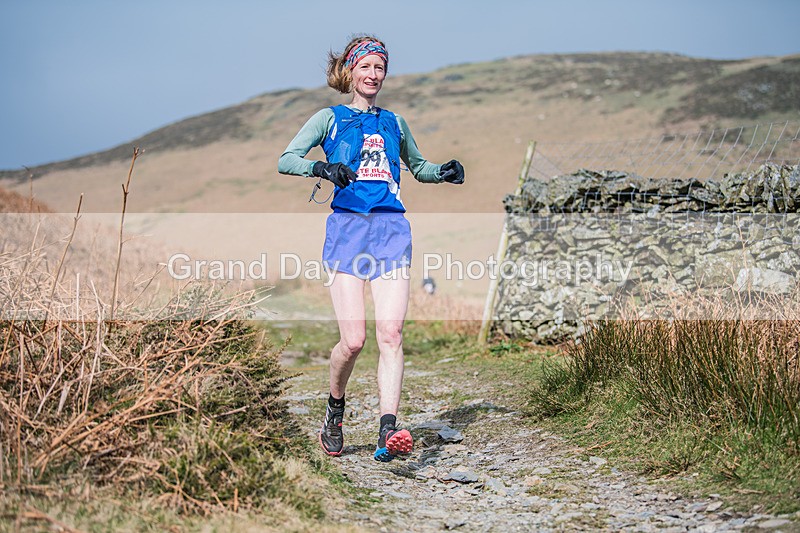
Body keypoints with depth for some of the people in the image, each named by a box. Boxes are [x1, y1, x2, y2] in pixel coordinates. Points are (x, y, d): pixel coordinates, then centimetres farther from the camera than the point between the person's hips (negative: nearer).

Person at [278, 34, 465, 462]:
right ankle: (334, 411, 21)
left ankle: (388, 431, -19)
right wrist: (321, 167, -21)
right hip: (347, 227, -2)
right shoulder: (330, 118, 10)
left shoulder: (393, 123, 20)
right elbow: (285, 160, -1)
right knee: (353, 339, -8)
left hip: (391, 229, 3)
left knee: (391, 333, -13)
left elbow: (417, 166, 35)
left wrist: (444, 172, 13)